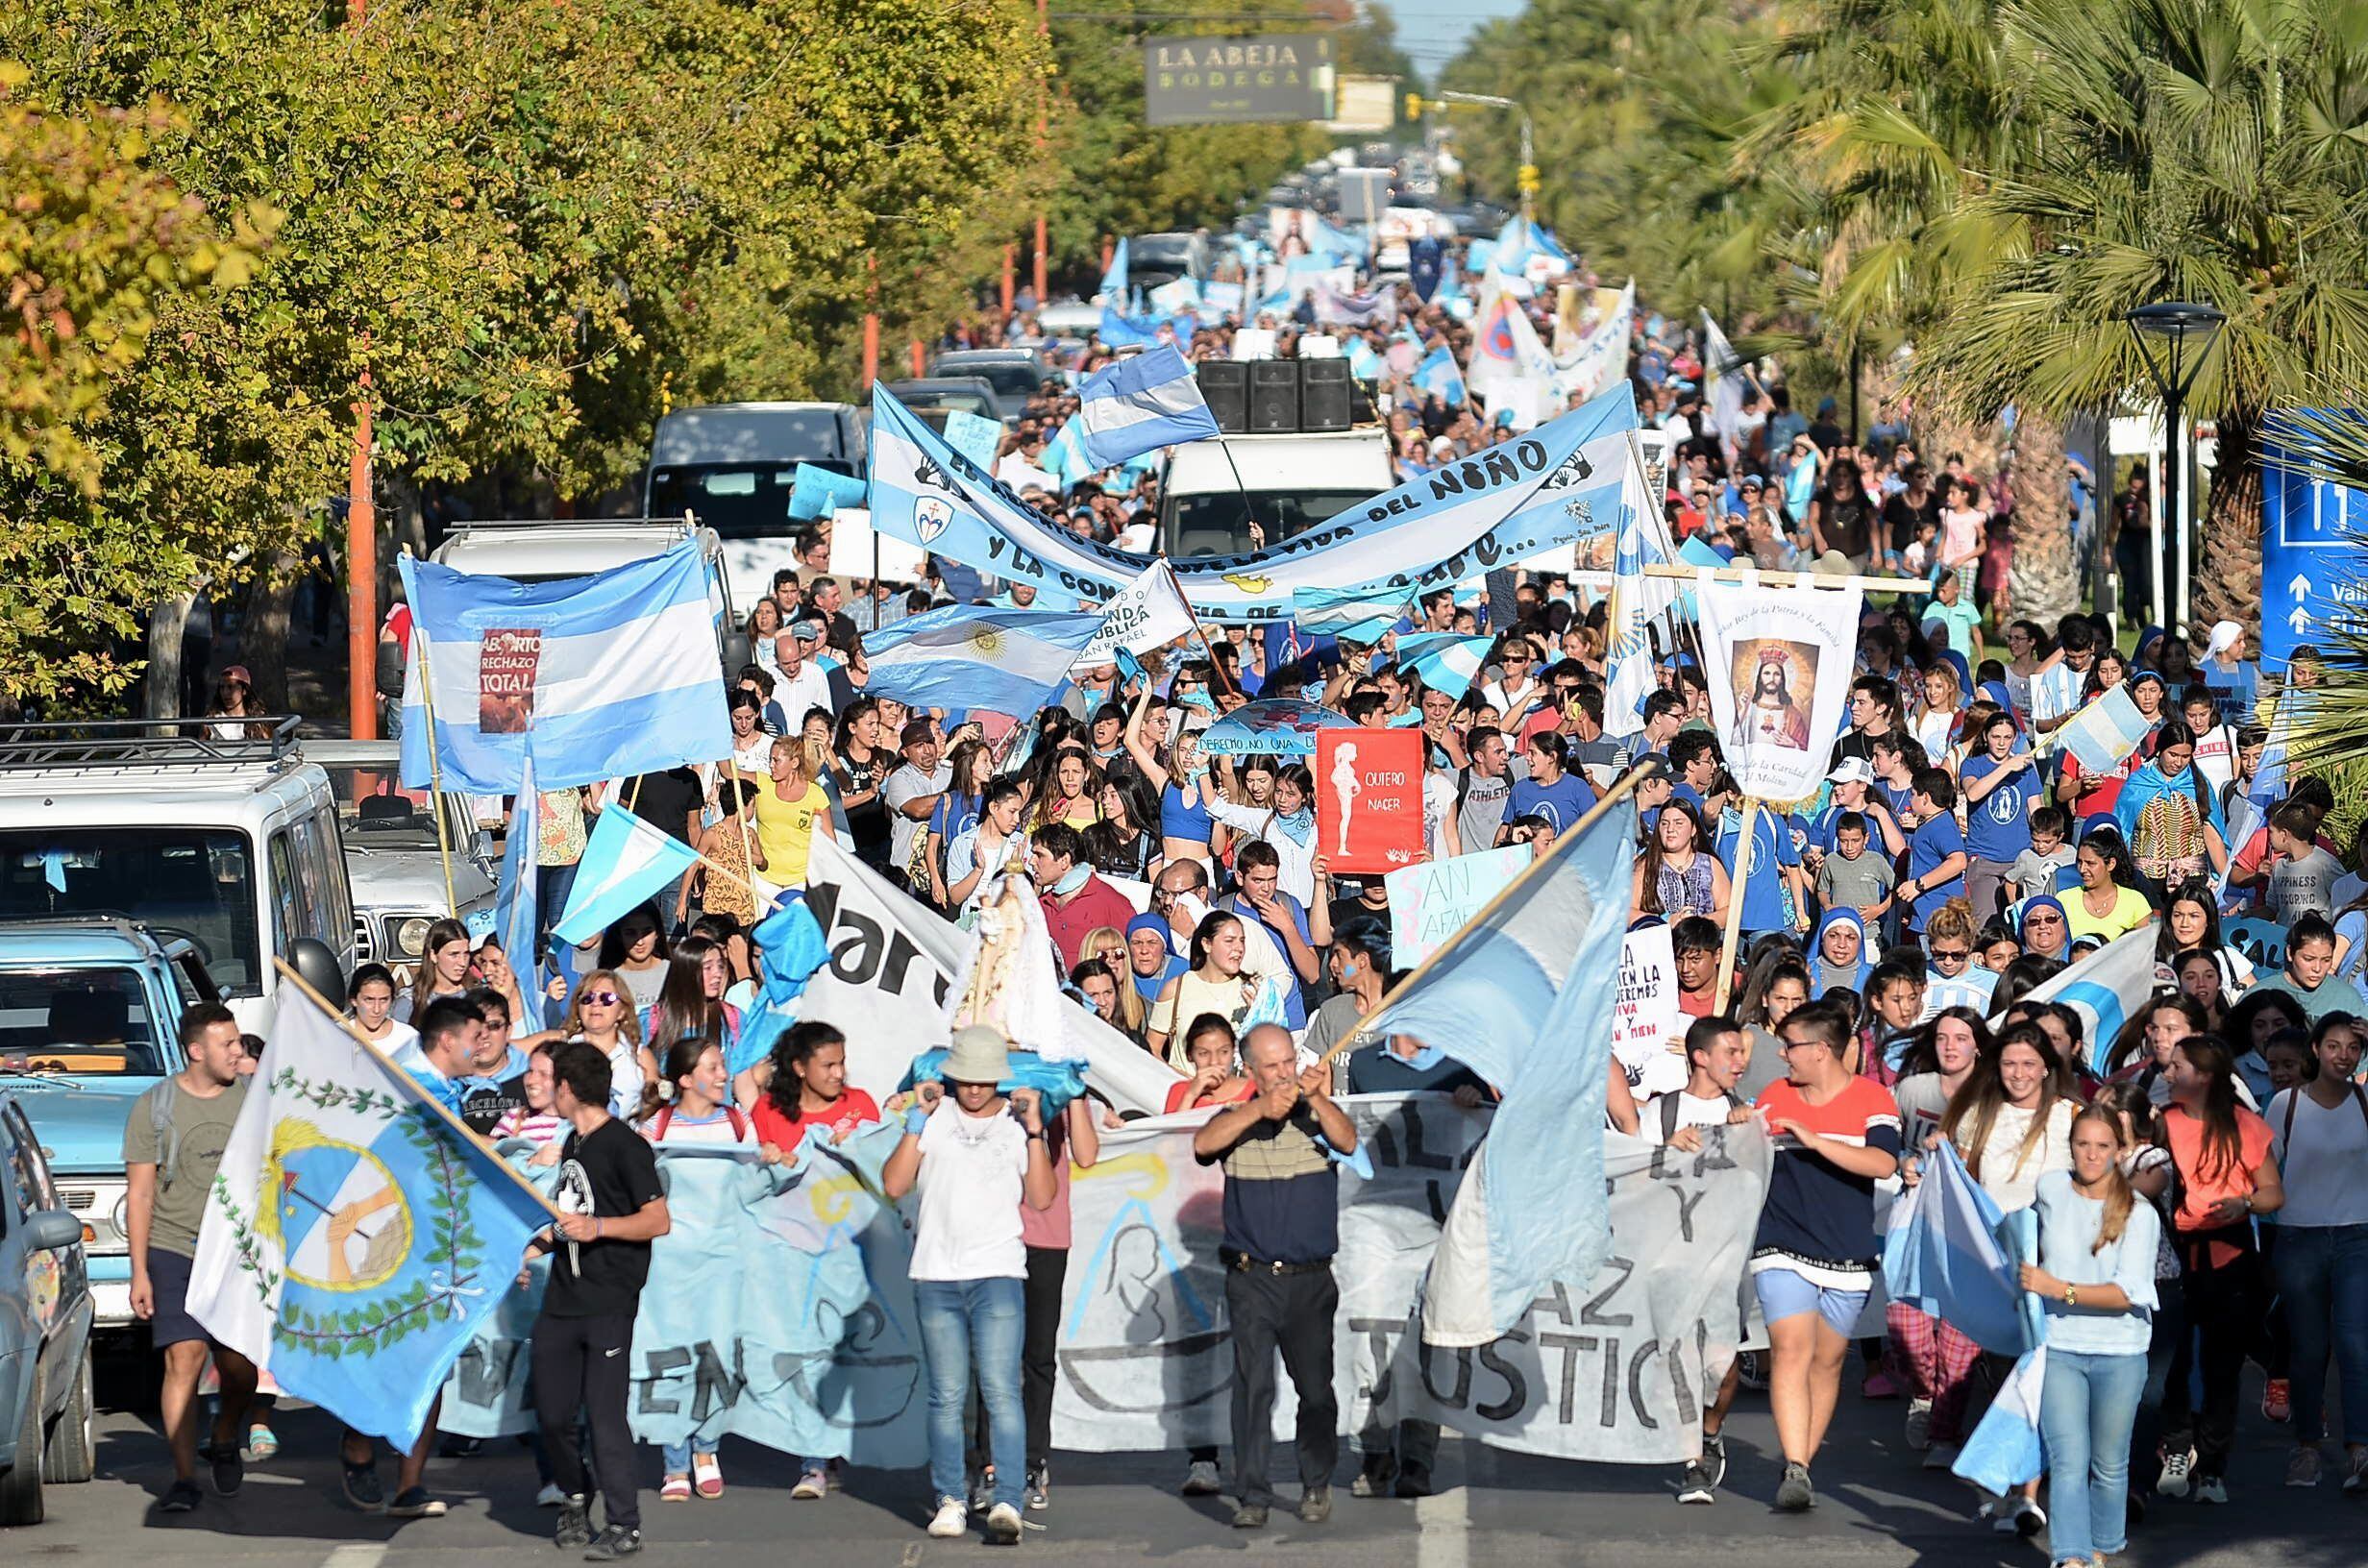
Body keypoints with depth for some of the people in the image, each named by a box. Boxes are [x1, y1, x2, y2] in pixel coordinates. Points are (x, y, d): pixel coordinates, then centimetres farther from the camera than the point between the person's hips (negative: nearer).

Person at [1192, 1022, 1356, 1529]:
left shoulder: (1316, 1116, 7)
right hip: (1252, 1279, -1)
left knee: (1316, 1387, 4)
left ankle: (1317, 1484, 23)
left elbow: (1347, 1141, -12)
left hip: (1311, 1279, 1)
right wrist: (1260, 1110, -24)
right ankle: (1252, 1496, -8)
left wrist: (1319, 1099, -29)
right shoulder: (1236, 1120, 7)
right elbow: (1203, 1144, -12)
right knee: (1253, 1385, -9)